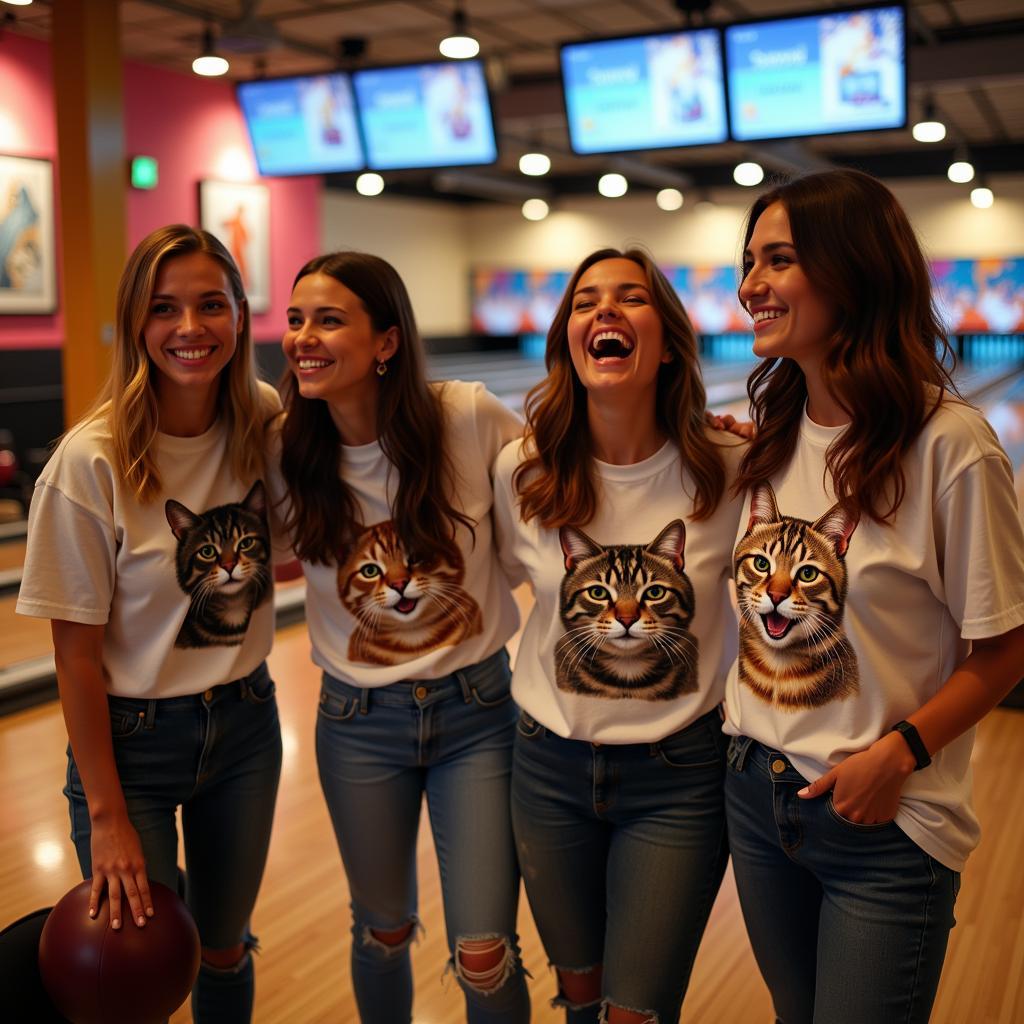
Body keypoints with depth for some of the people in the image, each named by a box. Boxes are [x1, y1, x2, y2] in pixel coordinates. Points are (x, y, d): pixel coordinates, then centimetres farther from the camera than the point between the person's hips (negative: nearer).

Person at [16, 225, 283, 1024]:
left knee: (225, 949, 19)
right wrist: (106, 815, -11)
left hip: (245, 720, 4)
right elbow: (76, 651, -14)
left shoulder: (265, 424, -7)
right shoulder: (93, 461, -19)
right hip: (133, 738, -3)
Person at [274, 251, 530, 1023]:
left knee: (485, 955, 1)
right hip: (359, 724, 2)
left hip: (477, 708, -2)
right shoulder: (292, 453, -7)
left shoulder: (469, 419, -16)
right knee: (383, 931, 19)